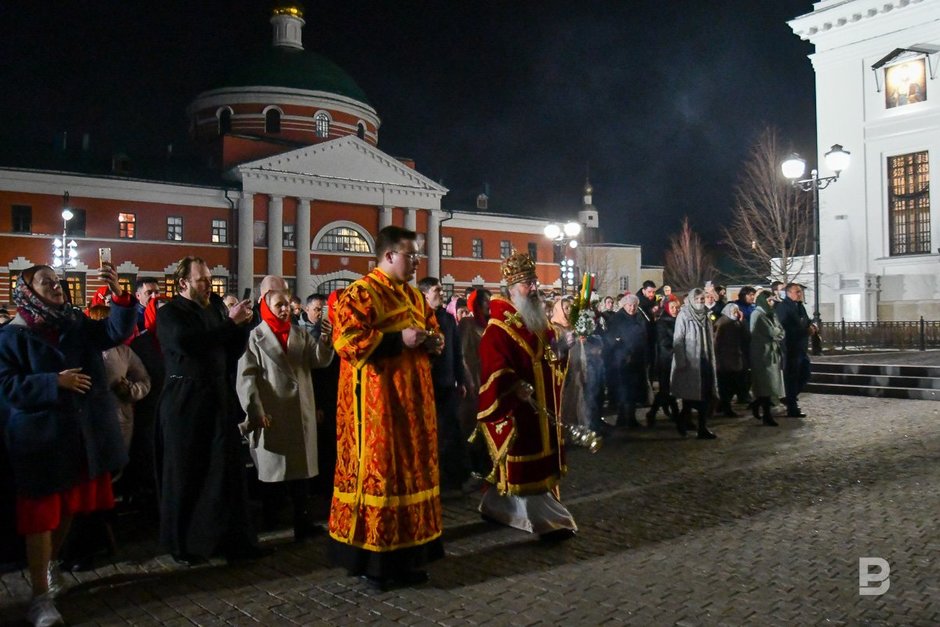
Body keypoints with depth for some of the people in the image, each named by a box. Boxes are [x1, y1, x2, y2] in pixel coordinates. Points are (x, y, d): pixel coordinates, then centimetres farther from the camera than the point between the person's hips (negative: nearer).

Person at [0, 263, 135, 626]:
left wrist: (119, 295, -22)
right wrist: (55, 383, -21)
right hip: (40, 438, -5)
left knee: (69, 507, 20)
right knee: (41, 513, 0)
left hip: (81, 434, 5)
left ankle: (50, 561, 44)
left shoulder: (78, 325, 7)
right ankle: (41, 596, 9)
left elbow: (117, 331, -7)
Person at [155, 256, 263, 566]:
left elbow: (233, 353, 12)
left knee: (225, 472, 5)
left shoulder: (216, 308, 13)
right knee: (185, 476, 5)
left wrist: (242, 325, -4)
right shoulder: (169, 312, -3)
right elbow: (186, 342, -23)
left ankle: (233, 539, 13)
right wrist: (230, 322, -20)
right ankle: (184, 544, 18)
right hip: (185, 402, -5)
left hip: (219, 399, 5)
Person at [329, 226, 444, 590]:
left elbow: (432, 330, 26)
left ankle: (406, 554, 24)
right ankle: (372, 558, 9)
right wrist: (398, 340, -22)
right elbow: (346, 341, -20)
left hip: (412, 401, 9)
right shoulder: (360, 293, -10)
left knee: (412, 470, 12)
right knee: (377, 472, -4)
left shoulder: (414, 296, 15)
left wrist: (433, 341, 1)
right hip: (377, 403, -8)